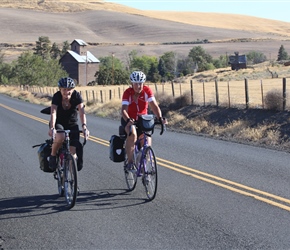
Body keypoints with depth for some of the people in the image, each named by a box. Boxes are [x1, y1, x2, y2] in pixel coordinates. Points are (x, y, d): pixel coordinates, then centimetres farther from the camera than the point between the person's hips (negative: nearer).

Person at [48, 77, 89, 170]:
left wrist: (84, 126, -44)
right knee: (60, 137, -38)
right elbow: (53, 113, -32)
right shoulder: (56, 96, -20)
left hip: (72, 124, 1)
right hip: (58, 123, -1)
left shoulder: (76, 96, -18)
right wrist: (52, 128, -48)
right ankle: (53, 156, -10)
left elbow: (82, 112, -27)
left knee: (72, 154, -15)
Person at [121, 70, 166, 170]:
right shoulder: (127, 93, -22)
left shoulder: (147, 91, -16)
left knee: (147, 139, -14)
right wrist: (128, 120, -53)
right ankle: (130, 161, -22)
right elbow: (123, 110, -33)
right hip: (129, 120, -3)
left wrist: (160, 118, -42)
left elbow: (154, 105, -25)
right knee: (132, 134, -33)